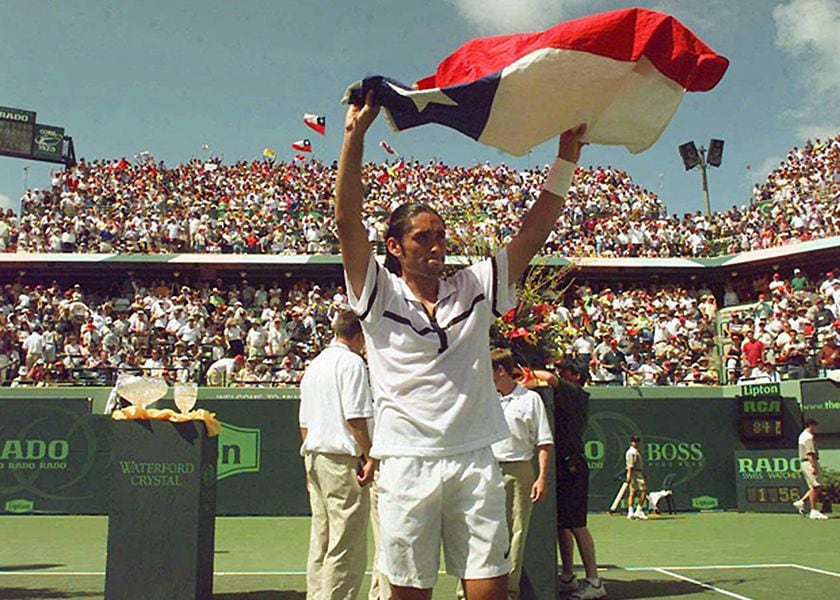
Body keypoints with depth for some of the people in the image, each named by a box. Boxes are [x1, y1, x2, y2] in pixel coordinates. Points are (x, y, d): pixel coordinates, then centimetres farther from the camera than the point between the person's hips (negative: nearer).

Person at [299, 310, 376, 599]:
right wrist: (370, 455, -12)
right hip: (342, 459, -9)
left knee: (320, 543, 12)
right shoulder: (352, 362, -8)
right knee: (347, 547, -4)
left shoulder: (313, 365, 17)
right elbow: (355, 418, -17)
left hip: (314, 456, 9)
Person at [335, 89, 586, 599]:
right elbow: (348, 221, -9)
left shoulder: (473, 289, 9)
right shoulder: (379, 295, 2)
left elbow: (534, 233, 7)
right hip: (408, 465, -2)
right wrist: (356, 133, -13)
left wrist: (565, 161, 1)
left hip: (476, 462, 2)